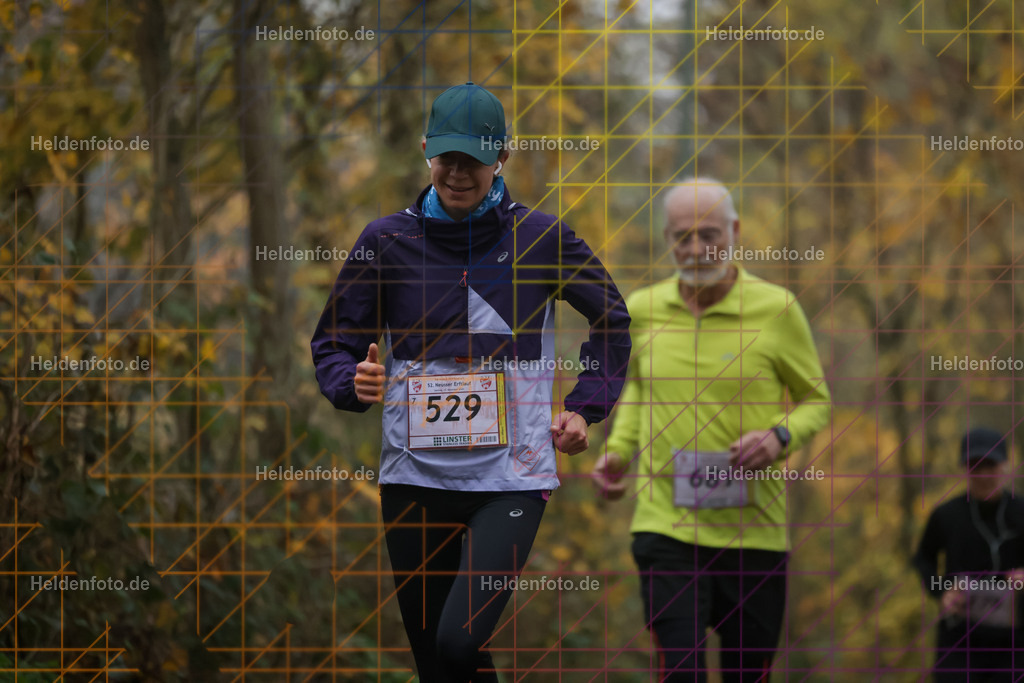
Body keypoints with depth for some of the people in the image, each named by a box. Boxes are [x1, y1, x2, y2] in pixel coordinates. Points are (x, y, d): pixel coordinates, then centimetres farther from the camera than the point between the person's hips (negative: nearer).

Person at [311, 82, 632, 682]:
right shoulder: (387, 241, 4)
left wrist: (586, 408, 5)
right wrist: (356, 384, -11)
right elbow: (333, 343, 11)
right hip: (414, 475, 2)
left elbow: (613, 319, 16)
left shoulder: (543, 238, 2)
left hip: (513, 476, -2)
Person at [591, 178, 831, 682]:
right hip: (665, 523, 1)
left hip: (753, 528, -1)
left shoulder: (776, 308, -3)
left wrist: (781, 436, -14)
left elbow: (817, 400, 7)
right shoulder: (643, 310, 5)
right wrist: (618, 450, 8)